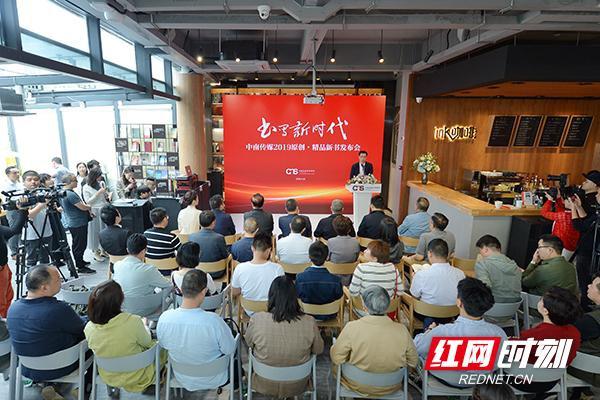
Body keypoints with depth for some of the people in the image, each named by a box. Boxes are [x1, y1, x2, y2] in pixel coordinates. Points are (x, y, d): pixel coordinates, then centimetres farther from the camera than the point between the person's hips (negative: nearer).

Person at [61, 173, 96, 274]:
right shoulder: (70, 194, -23)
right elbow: (83, 207, -22)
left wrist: (86, 207, 10)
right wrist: (89, 207, -1)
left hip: (73, 223, 10)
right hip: (78, 223, -10)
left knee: (78, 244, 22)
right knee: (80, 245, -1)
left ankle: (80, 261, 36)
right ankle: (81, 267, 6)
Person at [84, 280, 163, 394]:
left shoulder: (89, 328, -21)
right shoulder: (133, 321, -33)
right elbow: (147, 342, -12)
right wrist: (144, 325, 8)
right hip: (135, 377, -4)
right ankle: (150, 383, 29)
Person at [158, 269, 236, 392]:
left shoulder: (164, 318, -23)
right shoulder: (214, 321, -35)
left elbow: (163, 345, -2)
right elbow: (230, 350, -18)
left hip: (183, 379, 4)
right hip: (213, 380, -3)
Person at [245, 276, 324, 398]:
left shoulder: (256, 319, -26)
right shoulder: (309, 322, -25)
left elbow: (249, 343, -5)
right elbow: (319, 350, -6)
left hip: (264, 385, 0)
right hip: (296, 386, 1)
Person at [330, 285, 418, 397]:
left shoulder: (351, 328, -27)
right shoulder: (402, 330, -21)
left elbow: (336, 359, -16)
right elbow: (413, 362, -6)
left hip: (358, 386, -2)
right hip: (391, 389, 3)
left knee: (335, 367, 25)